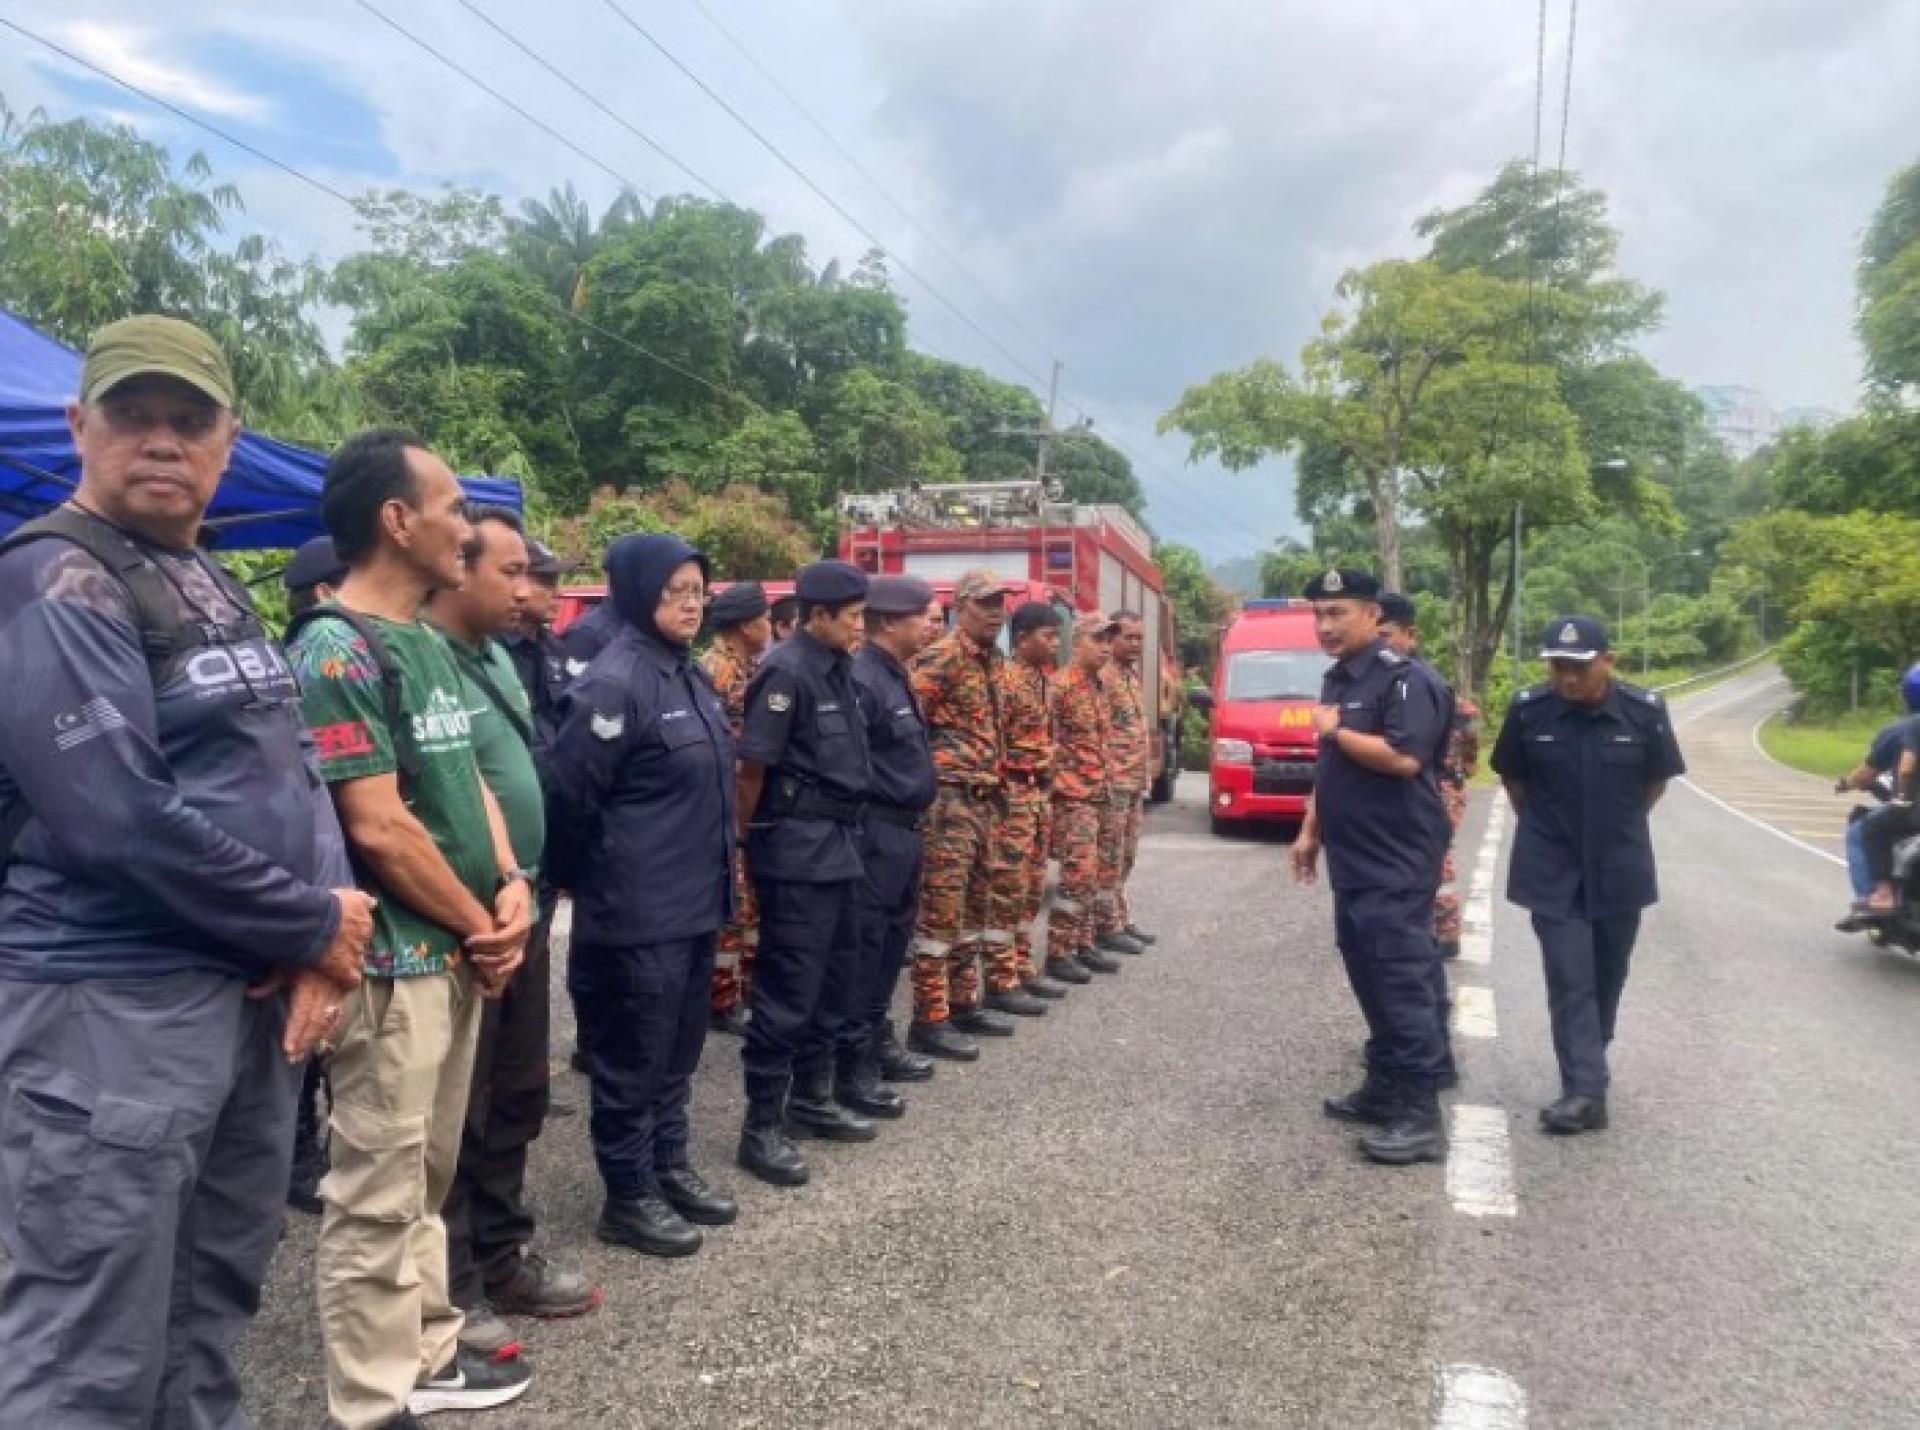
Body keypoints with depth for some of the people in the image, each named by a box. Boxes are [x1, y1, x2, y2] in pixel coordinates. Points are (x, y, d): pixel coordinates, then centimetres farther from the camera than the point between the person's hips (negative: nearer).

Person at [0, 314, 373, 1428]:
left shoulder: (219, 591, 14)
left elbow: (292, 771, 13)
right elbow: (122, 821, -22)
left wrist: (322, 939, -4)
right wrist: (313, 927, -12)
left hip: (258, 992, 8)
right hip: (111, 1004, -8)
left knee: (214, 1305, 20)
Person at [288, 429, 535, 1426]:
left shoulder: (430, 643, 12)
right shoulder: (337, 651, -16)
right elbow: (378, 827, -20)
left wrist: (509, 886, 0)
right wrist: (479, 926, -10)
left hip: (456, 953, 9)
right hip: (393, 962, -9)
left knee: (427, 1174, 19)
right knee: (378, 1193, 2)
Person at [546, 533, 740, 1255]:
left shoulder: (690, 674, 10)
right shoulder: (614, 683, -19)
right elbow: (568, 794, -19)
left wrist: (712, 870, 17)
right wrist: (601, 880, -7)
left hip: (695, 899, 9)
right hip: (639, 910, -9)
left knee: (678, 1048, 19)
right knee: (633, 1055, 5)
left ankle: (669, 1166, 34)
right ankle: (628, 1197, 20)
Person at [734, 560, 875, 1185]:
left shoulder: (837, 668, 12)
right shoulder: (786, 672, -16)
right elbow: (751, 768, -15)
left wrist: (845, 828, 17)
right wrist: (746, 839, -6)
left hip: (837, 843, 9)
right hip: (797, 849, -9)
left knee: (829, 980, 16)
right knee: (788, 988, -3)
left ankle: (811, 1099, 30)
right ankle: (761, 1125, 8)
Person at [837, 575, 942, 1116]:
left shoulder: (895, 676, 14)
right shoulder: (862, 679, -18)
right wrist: (860, 825, -19)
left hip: (903, 831, 10)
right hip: (875, 833, -10)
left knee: (892, 941, 18)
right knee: (864, 947, -3)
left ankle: (878, 1041, 30)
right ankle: (852, 1067, 5)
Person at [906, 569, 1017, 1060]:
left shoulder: (992, 659, 15)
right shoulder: (940, 657, -13)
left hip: (982, 799, 9)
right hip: (949, 799, -9)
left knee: (973, 905, 15)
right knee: (940, 910, -6)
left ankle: (963, 1002, 26)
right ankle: (929, 1020, 1)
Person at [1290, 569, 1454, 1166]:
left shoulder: (1400, 676, -15)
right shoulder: (1337, 679, 15)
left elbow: (1404, 758, -28)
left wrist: (1336, 730, -16)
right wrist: (1310, 831, 19)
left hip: (1397, 862, -10)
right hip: (1353, 859, 10)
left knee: (1402, 978, -7)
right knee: (1369, 974, 15)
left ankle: (1421, 1115, -1)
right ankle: (1386, 1088, 25)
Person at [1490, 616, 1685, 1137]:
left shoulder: (1645, 711, -10)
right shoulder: (1529, 709, -11)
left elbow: (1657, 779, 6)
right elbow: (1511, 776, 6)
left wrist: (1619, 827, 10)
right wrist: (1544, 826, 8)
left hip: (1619, 869, 1)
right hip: (1553, 872, -1)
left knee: (1607, 977, 13)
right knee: (1570, 981, -6)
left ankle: (1586, 1070, 32)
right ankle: (1586, 1090, -5)